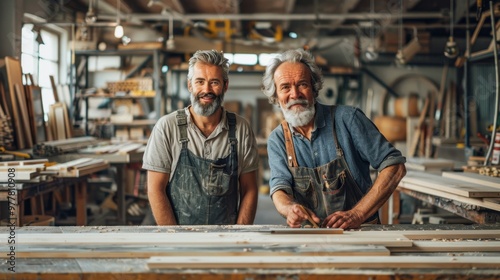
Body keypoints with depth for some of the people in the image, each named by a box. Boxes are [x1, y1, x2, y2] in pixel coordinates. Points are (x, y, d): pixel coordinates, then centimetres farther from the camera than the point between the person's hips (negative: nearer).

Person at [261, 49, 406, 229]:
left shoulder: (346, 119, -6)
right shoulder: (277, 140, 5)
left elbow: (395, 166, -7)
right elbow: (280, 190, -4)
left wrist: (357, 214, -16)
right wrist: (290, 208, -28)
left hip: (361, 233, -3)